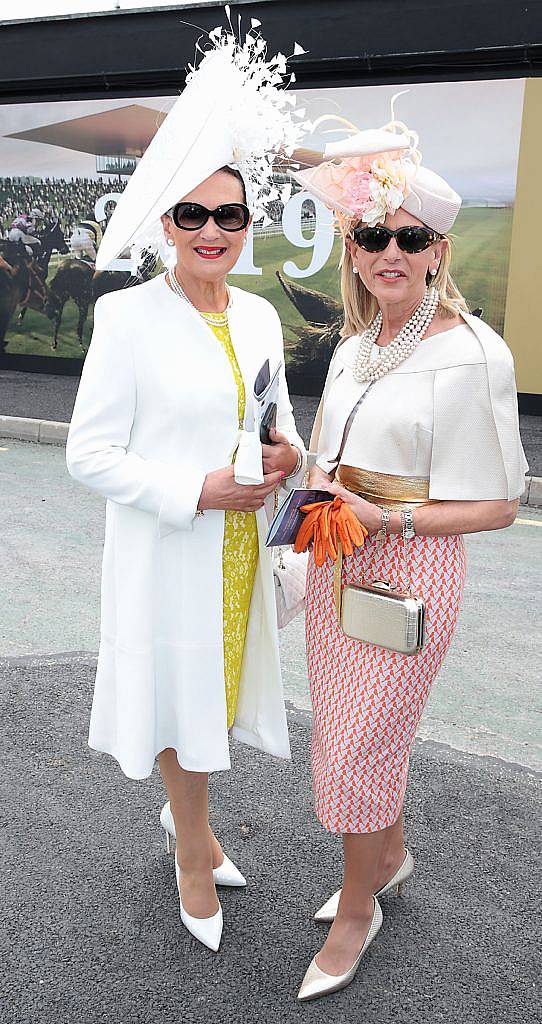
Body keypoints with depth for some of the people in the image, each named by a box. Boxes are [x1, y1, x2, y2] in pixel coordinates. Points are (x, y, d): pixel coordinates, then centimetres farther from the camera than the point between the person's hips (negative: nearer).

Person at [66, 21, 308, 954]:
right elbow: (90, 454, -13)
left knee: (218, 685, 20)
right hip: (167, 553, -5)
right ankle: (194, 846, 37)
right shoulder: (128, 317, -13)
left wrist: (285, 455, -8)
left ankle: (184, 809, 48)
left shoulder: (259, 315, 5)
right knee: (182, 694, 10)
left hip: (241, 551, 6)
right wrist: (201, 489, -20)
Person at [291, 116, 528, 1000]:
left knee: (359, 744, 4)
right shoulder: (355, 345, 8)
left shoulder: (470, 355, -15)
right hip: (337, 560, 7)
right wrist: (315, 490, 3)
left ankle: (357, 910, 29)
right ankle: (391, 854, 46)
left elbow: (498, 504, -14)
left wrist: (384, 517, -21)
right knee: (351, 726, 19)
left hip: (408, 568, -7)